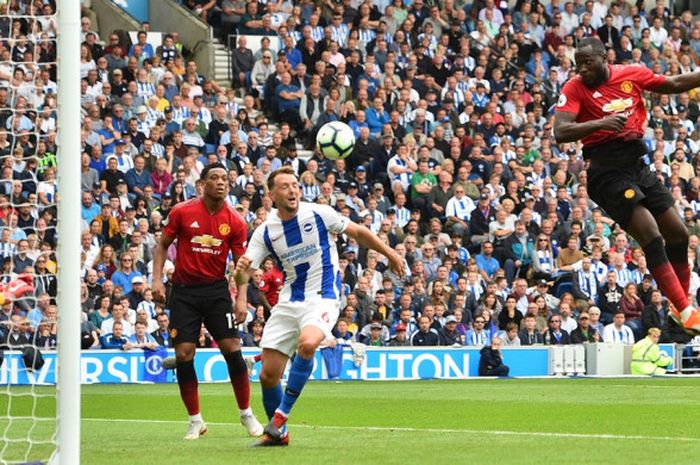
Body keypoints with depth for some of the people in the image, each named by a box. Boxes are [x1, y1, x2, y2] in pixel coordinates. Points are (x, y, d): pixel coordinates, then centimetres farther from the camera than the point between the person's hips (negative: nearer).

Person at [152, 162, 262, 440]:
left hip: (216, 289, 0)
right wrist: (157, 279, -5)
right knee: (183, 354, -5)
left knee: (232, 349, -8)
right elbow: (162, 244, 7)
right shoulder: (182, 213, -4)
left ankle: (247, 414, 8)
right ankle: (195, 421, 8)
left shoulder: (235, 222, -2)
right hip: (184, 290, 0)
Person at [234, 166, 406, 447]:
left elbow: (358, 233, 7)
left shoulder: (319, 214, -6)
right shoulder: (265, 232, 0)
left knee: (307, 343, -35)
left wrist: (389, 253, 10)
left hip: (323, 298, -4)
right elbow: (246, 269, -5)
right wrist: (241, 270, -29)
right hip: (288, 301, 4)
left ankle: (280, 417, -22)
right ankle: (277, 434, 22)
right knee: (268, 375, -2)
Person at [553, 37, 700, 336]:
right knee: (651, 236, -17)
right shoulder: (575, 88, -8)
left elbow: (673, 84, 19)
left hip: (637, 163, 6)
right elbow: (560, 132, -20)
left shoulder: (631, 75, 5)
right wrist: (600, 123, -32)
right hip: (608, 172, -6)